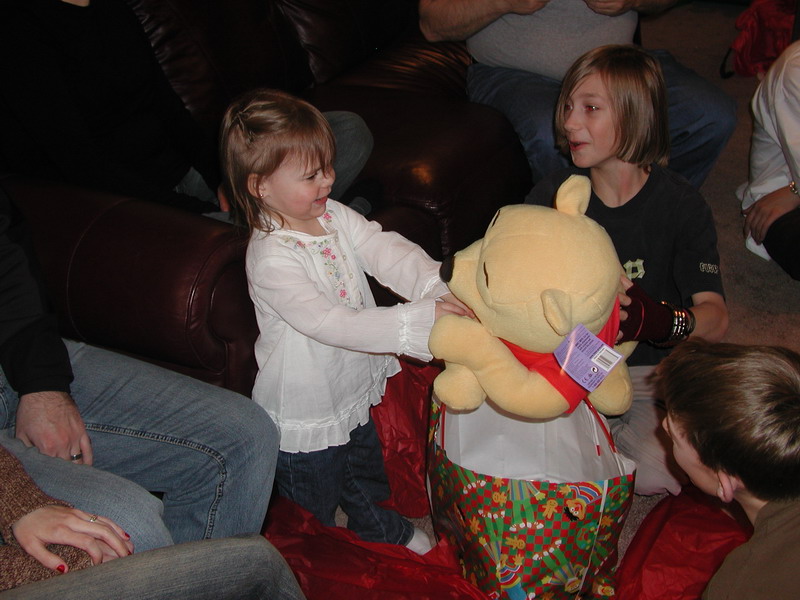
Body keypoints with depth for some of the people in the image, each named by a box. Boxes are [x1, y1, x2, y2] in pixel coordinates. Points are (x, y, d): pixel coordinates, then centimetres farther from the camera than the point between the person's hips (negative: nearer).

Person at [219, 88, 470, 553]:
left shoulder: (334, 216, -7)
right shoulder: (271, 259, -32)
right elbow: (331, 323, -38)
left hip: (354, 393, 8)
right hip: (307, 417, -7)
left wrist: (440, 286, -36)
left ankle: (381, 530, 61)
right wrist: (416, 322, -45)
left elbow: (387, 250, -17)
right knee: (319, 505, 18)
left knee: (368, 478, 33)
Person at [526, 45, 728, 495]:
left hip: (653, 374, -1)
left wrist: (659, 321, -38)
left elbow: (715, 318, -16)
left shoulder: (682, 204, -9)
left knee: (659, 471, -23)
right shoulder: (552, 196, -3)